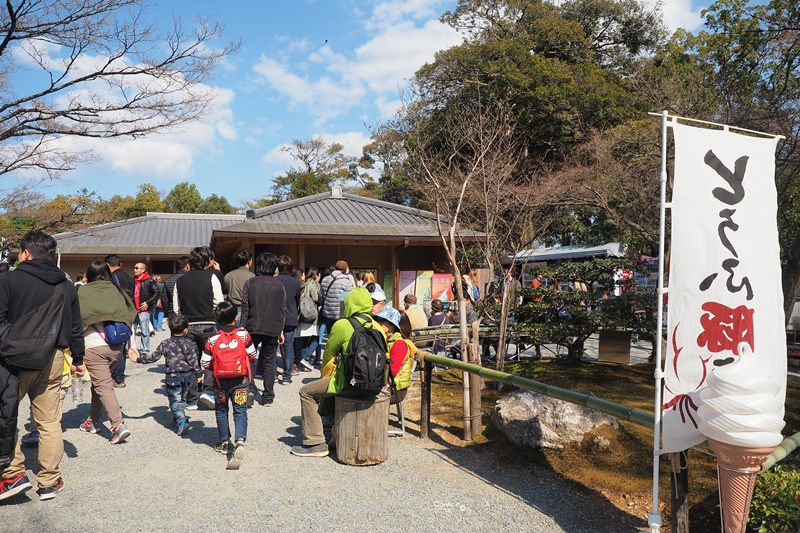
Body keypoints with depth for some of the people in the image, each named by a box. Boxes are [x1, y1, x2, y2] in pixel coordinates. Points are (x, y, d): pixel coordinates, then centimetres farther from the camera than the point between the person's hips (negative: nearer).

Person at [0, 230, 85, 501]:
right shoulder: (67, 286, 8)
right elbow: (75, 328, 11)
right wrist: (78, 359, 20)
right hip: (53, 359, 4)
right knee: (49, 421, 9)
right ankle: (49, 482, 17)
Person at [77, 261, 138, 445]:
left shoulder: (83, 293, -2)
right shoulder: (117, 290, 6)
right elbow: (129, 318, 8)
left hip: (94, 346, -4)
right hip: (117, 345, 4)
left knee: (103, 385, -4)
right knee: (100, 382, 21)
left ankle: (118, 425, -17)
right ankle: (92, 421, 33)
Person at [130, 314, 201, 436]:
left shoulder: (165, 344, -3)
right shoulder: (189, 343, -4)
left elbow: (153, 357, -2)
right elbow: (193, 360, -5)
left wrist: (138, 359, 10)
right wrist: (198, 374, 2)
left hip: (172, 377, -2)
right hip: (187, 375, 2)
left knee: (175, 401, -1)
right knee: (182, 399, 21)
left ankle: (182, 422, -17)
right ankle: (179, 418, 32)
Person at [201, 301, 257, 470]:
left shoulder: (212, 339, -8)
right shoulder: (243, 334, -8)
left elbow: (205, 363, -6)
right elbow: (252, 355, 0)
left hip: (221, 381, 1)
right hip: (241, 380, -1)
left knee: (221, 411, 19)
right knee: (240, 411, 2)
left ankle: (225, 443, 30)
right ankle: (240, 441, -19)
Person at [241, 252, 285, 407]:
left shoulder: (250, 283, 0)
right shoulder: (279, 286, 4)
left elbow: (245, 307, -2)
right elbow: (283, 310, 7)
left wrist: (243, 327, 3)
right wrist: (281, 330, 13)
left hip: (253, 327, -1)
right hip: (273, 329, 1)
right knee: (269, 362, 9)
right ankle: (268, 397, 11)